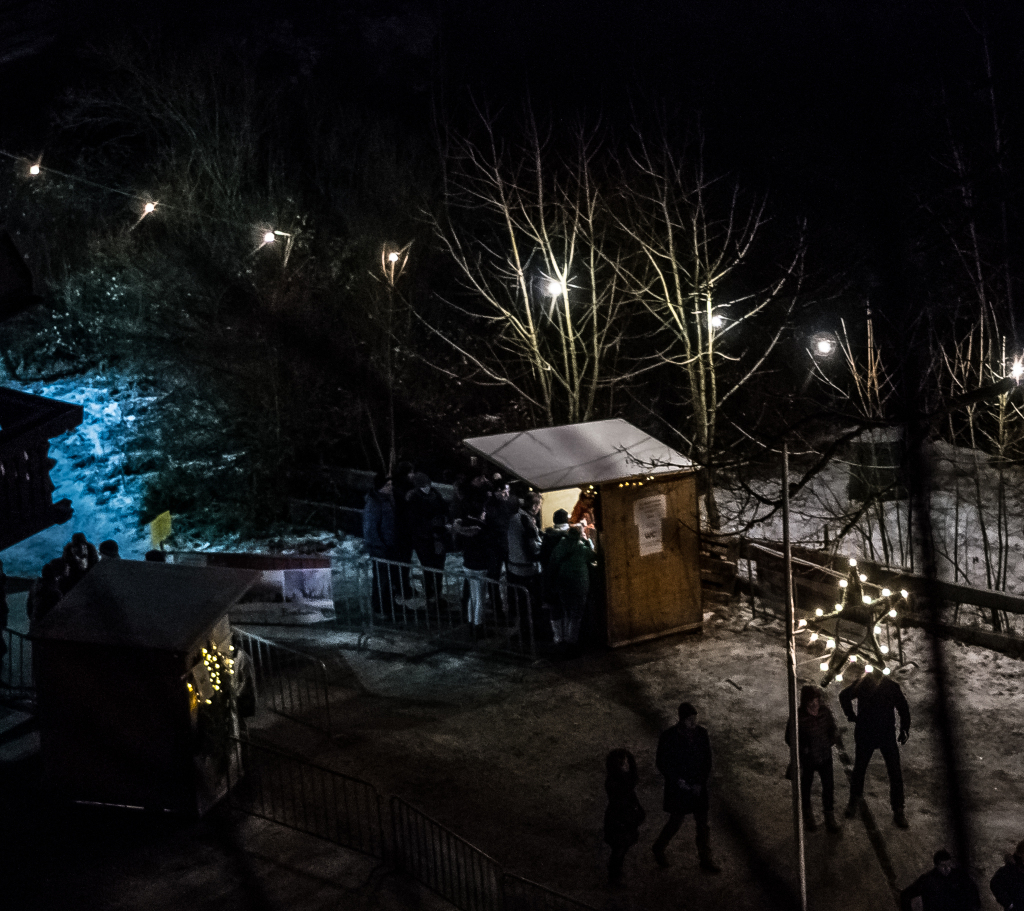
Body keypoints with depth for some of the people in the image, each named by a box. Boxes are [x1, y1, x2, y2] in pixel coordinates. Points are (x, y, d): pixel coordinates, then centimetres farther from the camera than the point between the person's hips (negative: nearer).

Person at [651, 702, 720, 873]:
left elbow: (707, 760, 1)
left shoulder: (702, 733, -8)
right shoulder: (669, 737, -18)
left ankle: (706, 860, 22)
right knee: (676, 822, 10)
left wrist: (701, 783, -7)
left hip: (698, 787, 3)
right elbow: (661, 763, -9)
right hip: (677, 787, -3)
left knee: (703, 825, 9)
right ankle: (658, 849, 35)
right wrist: (677, 780, -16)